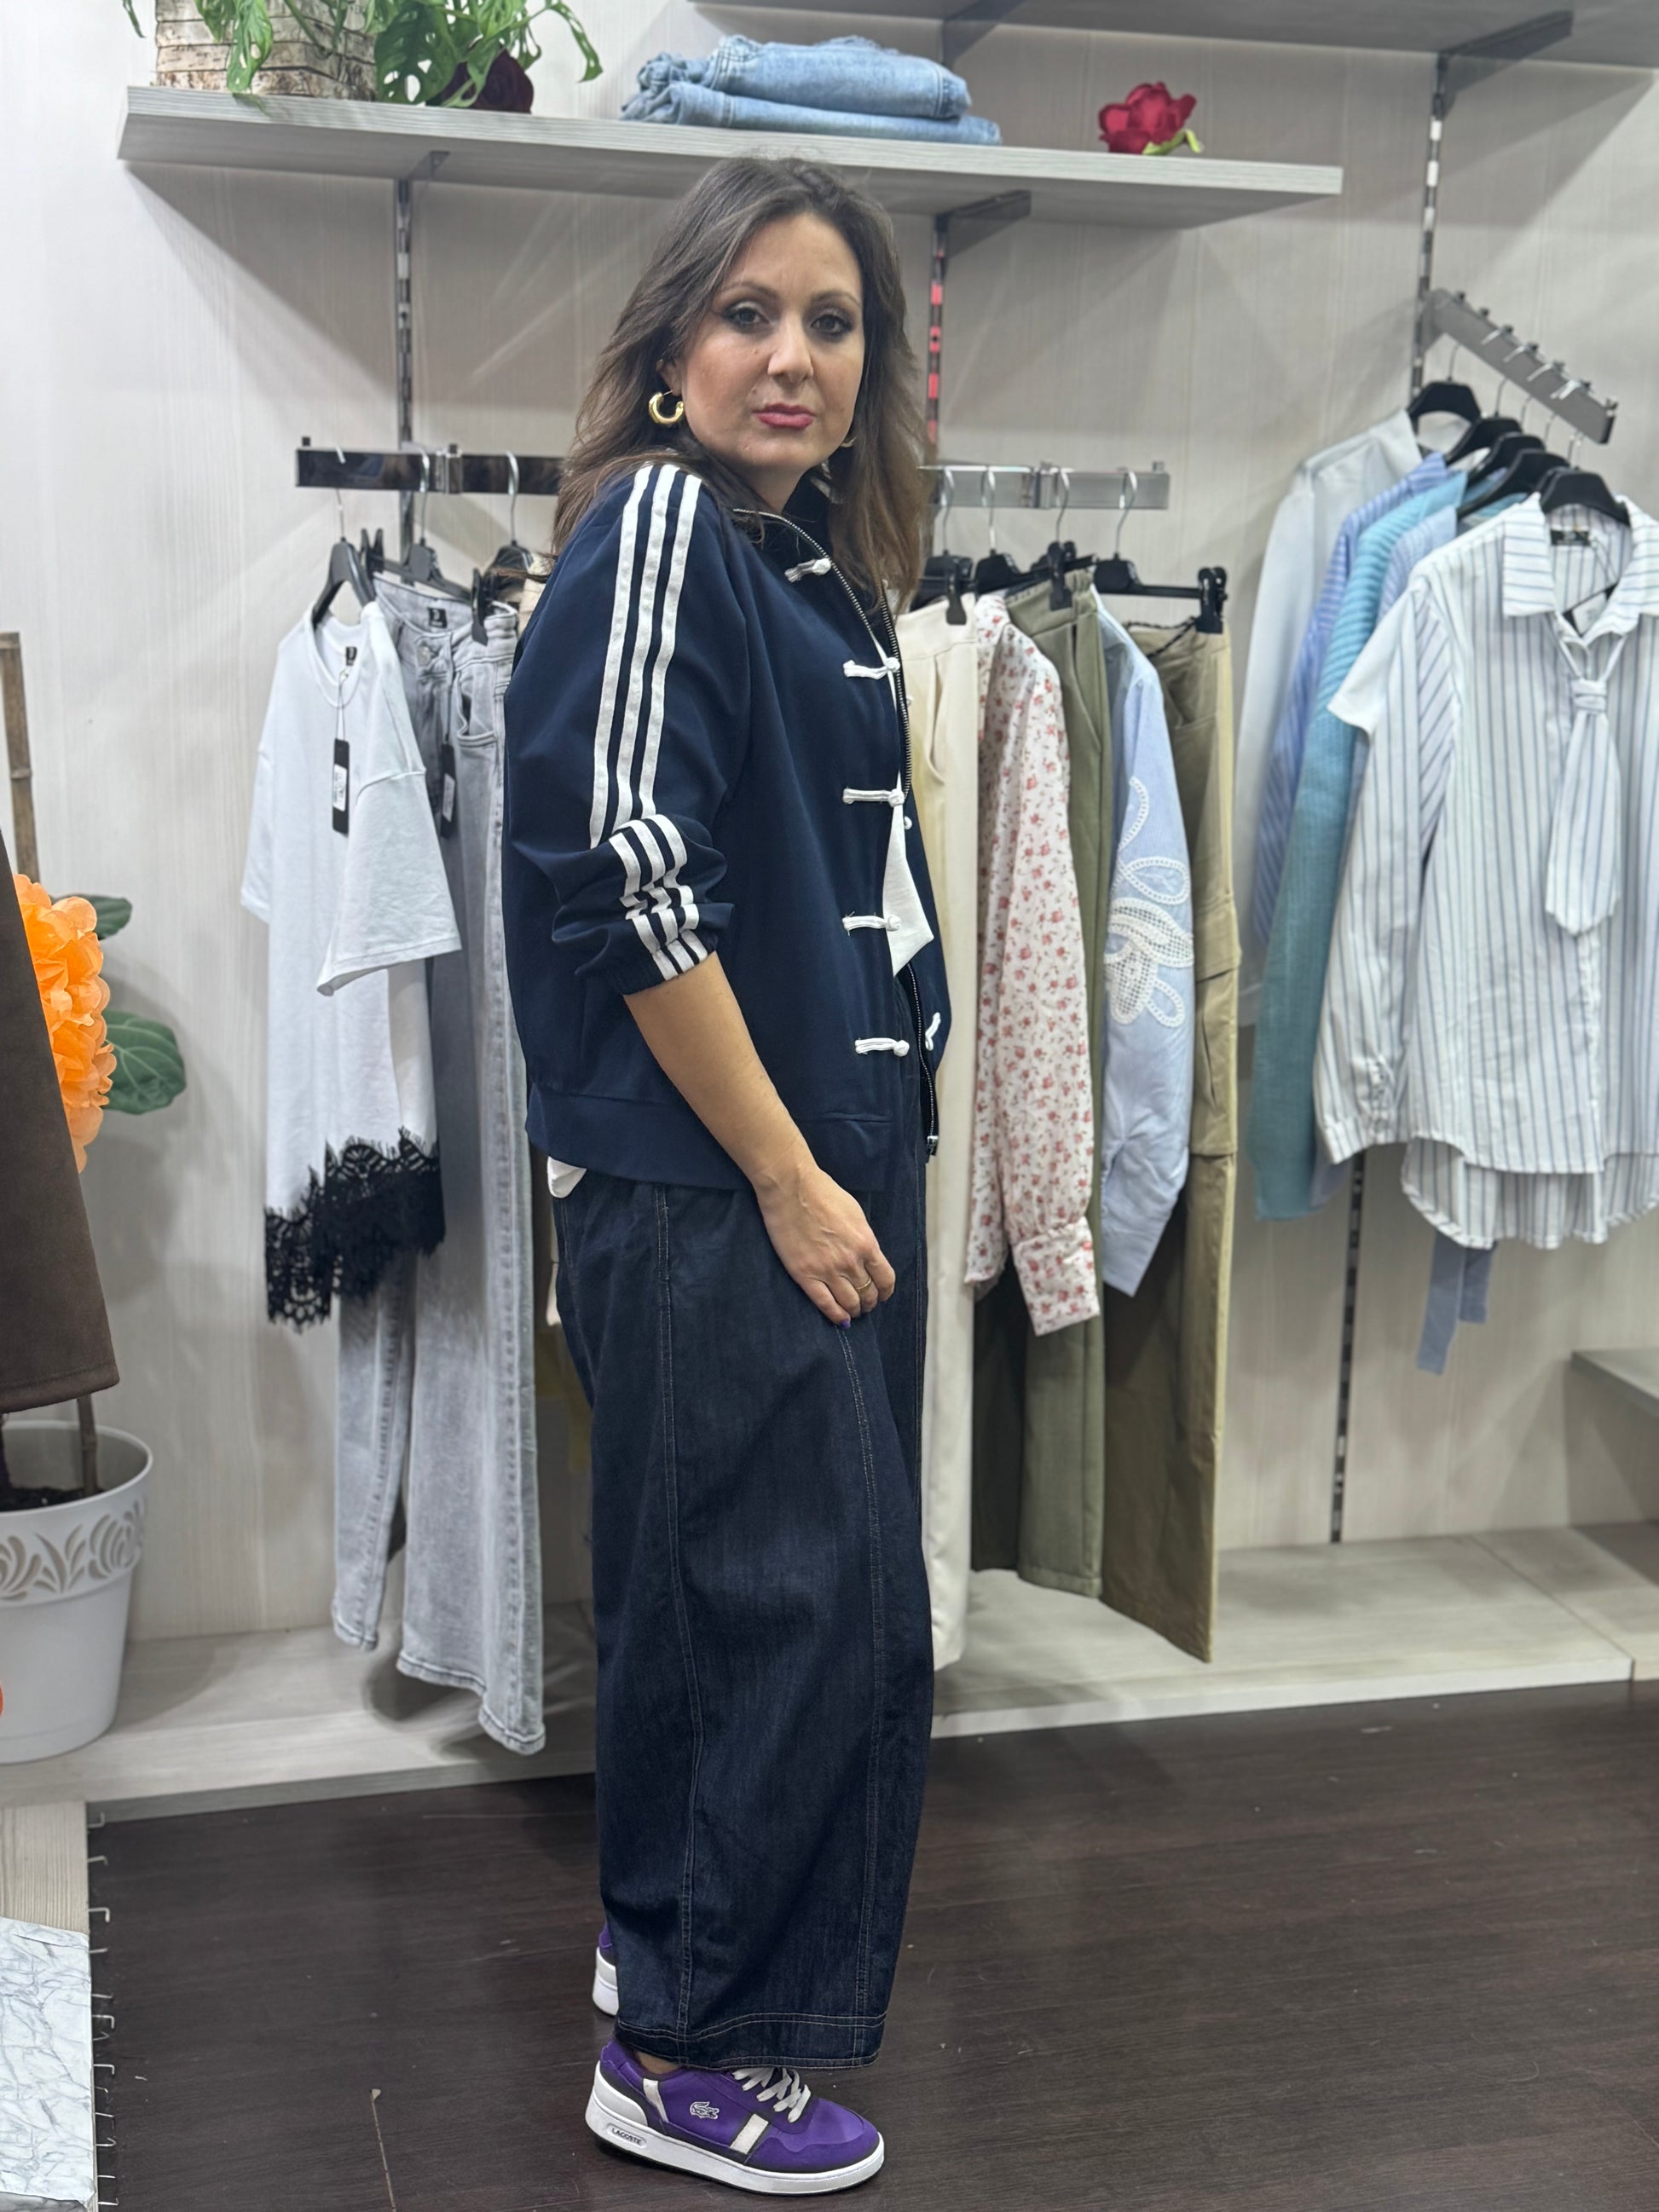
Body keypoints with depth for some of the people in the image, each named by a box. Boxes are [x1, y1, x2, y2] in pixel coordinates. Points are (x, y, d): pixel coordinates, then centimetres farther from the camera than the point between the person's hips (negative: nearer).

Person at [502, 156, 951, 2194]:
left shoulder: (819, 566, 14)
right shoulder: (659, 526, -13)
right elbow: (629, 882, -21)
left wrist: (860, 1171, 17)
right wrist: (785, 1175, -15)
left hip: (833, 1175, 9)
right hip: (711, 1189, -9)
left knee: (845, 1601, 18)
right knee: (766, 1604, 0)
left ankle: (678, 1953, 37)